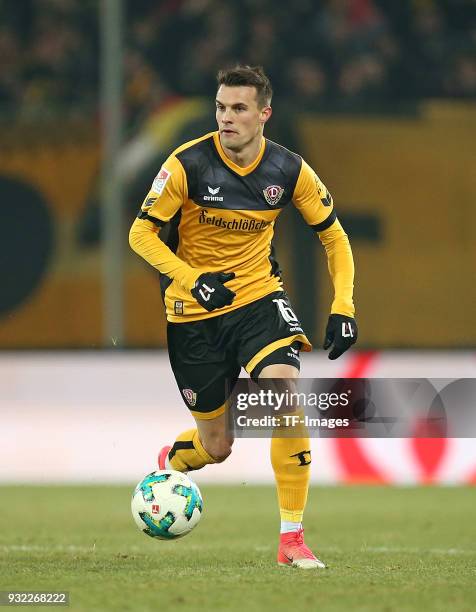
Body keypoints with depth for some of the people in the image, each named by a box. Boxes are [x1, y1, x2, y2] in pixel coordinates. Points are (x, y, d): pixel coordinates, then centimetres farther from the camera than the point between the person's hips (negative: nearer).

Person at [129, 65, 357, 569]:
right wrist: (192, 279, -26)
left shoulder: (289, 170, -8)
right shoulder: (188, 164, -16)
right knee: (216, 445, 4)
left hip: (258, 297, 2)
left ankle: (292, 537, -18)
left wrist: (342, 308, -9)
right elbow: (141, 234, -11)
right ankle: (166, 465, 44)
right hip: (193, 314, -1)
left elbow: (334, 238, 4)